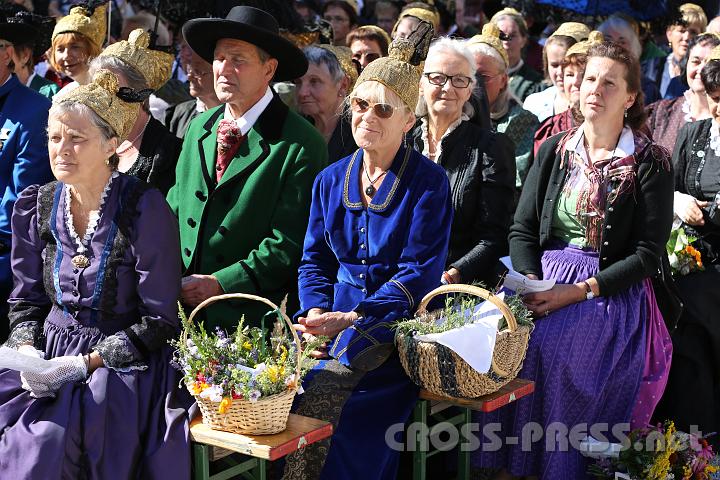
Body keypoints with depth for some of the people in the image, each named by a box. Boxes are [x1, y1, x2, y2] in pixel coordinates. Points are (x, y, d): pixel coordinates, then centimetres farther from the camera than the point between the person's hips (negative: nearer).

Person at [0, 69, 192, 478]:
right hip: (49, 361, 5)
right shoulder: (36, 206, 3)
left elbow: (159, 321, -12)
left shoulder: (144, 208, -14)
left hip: (123, 365, -4)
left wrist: (83, 365, -17)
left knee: (46, 446, -24)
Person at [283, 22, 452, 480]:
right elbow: (315, 262, 15)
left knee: (323, 391, -29)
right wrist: (316, 314, -6)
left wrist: (353, 318, -19)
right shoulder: (331, 180, 13)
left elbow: (420, 272, -10)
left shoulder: (428, 181, -4)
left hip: (396, 323, -5)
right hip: (337, 314, 5)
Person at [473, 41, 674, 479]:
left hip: (614, 291, -4)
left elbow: (648, 253, -6)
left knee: (550, 344, -31)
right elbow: (522, 229, 9)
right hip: (545, 277, 4)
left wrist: (582, 290, -16)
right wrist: (531, 279, -11)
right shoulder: (555, 151, 11)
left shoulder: (650, 162, -1)